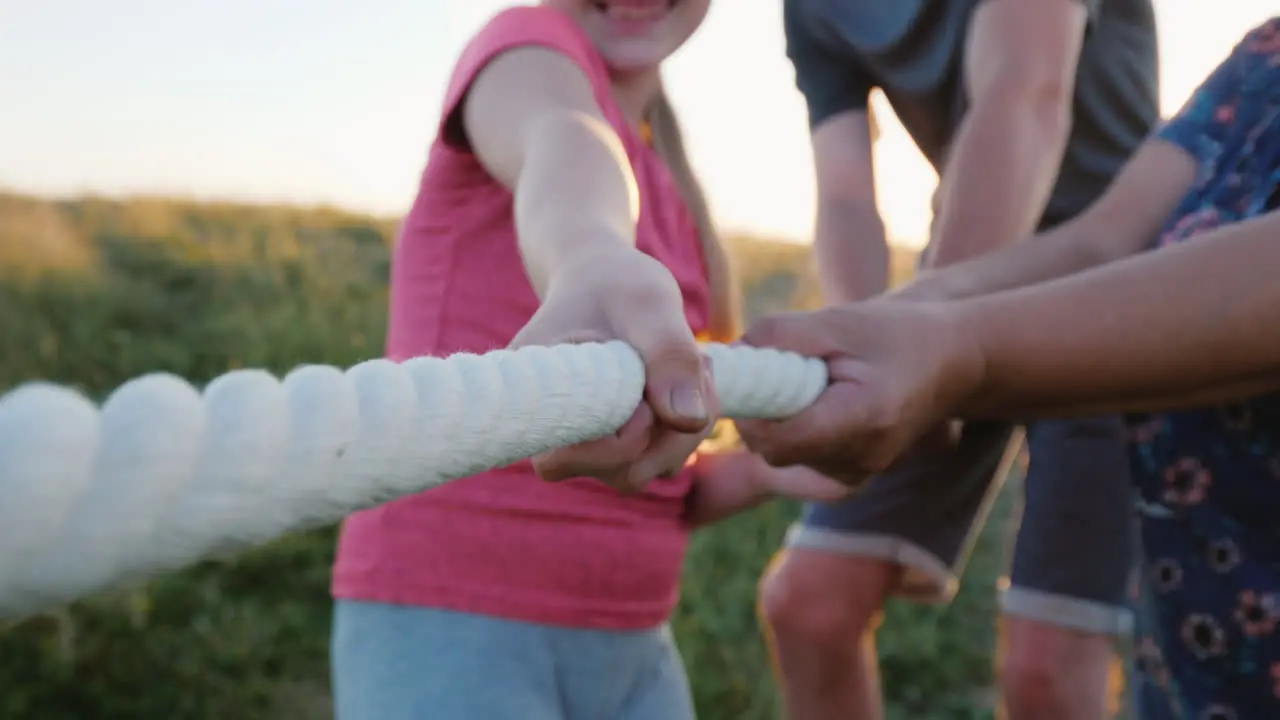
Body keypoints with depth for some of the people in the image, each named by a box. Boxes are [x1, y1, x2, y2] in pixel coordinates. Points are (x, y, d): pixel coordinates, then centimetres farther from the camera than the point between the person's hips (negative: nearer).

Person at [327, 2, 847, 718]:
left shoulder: (674, 193, 13)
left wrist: (760, 470, -5)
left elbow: (651, 484, 12)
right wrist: (585, 260, -48)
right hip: (453, 622, -6)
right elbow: (560, 141, -29)